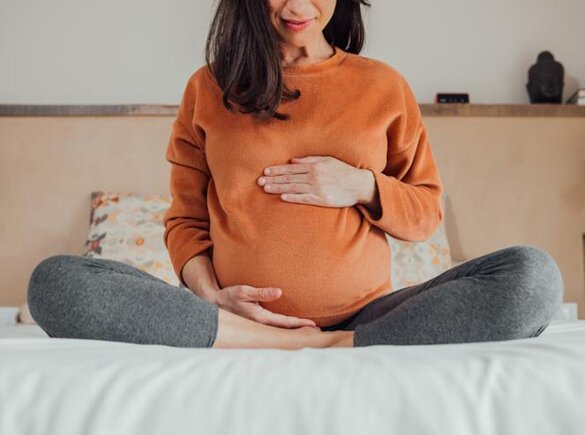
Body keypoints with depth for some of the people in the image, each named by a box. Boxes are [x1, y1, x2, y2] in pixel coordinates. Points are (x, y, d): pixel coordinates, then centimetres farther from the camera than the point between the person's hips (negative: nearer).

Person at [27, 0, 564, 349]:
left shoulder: (383, 85, 11)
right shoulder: (209, 87, 10)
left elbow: (427, 213, 15)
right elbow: (185, 220, 12)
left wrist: (364, 186, -6)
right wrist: (210, 295, -9)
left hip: (363, 318, 0)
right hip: (235, 319, 1)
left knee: (534, 274, -23)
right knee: (54, 282, -24)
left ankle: (327, 351, -25)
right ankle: (300, 348, -23)